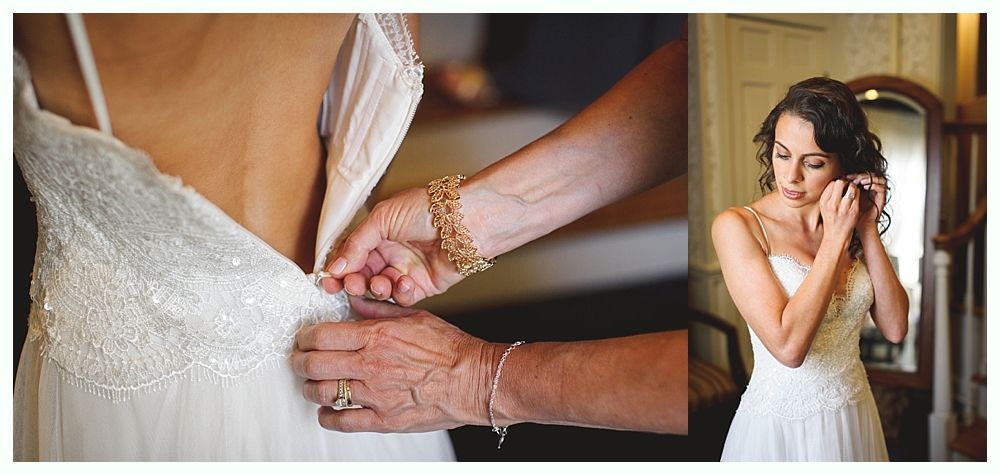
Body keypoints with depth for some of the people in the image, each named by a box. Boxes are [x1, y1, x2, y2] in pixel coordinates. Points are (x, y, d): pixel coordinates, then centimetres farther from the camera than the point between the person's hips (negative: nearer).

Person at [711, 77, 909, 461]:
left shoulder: (847, 221, 0)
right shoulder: (737, 226, -17)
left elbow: (895, 328, -5)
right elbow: (788, 346, -26)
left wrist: (867, 229, -11)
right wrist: (835, 238, -22)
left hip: (855, 415, 5)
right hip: (780, 425, -5)